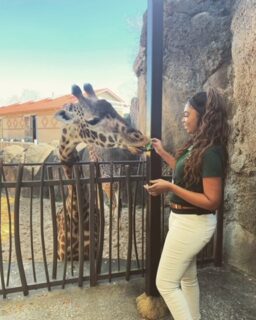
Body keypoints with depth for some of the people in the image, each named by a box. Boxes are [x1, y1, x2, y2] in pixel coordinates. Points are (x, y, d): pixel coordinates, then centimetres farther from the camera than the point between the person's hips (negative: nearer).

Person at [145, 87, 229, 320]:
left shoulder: (210, 153, -24)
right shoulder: (197, 145, 4)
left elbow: (212, 201, -25)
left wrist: (170, 187, -27)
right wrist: (163, 153, 16)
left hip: (192, 224, -10)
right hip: (186, 220, 10)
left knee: (165, 283, 4)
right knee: (188, 278, 24)